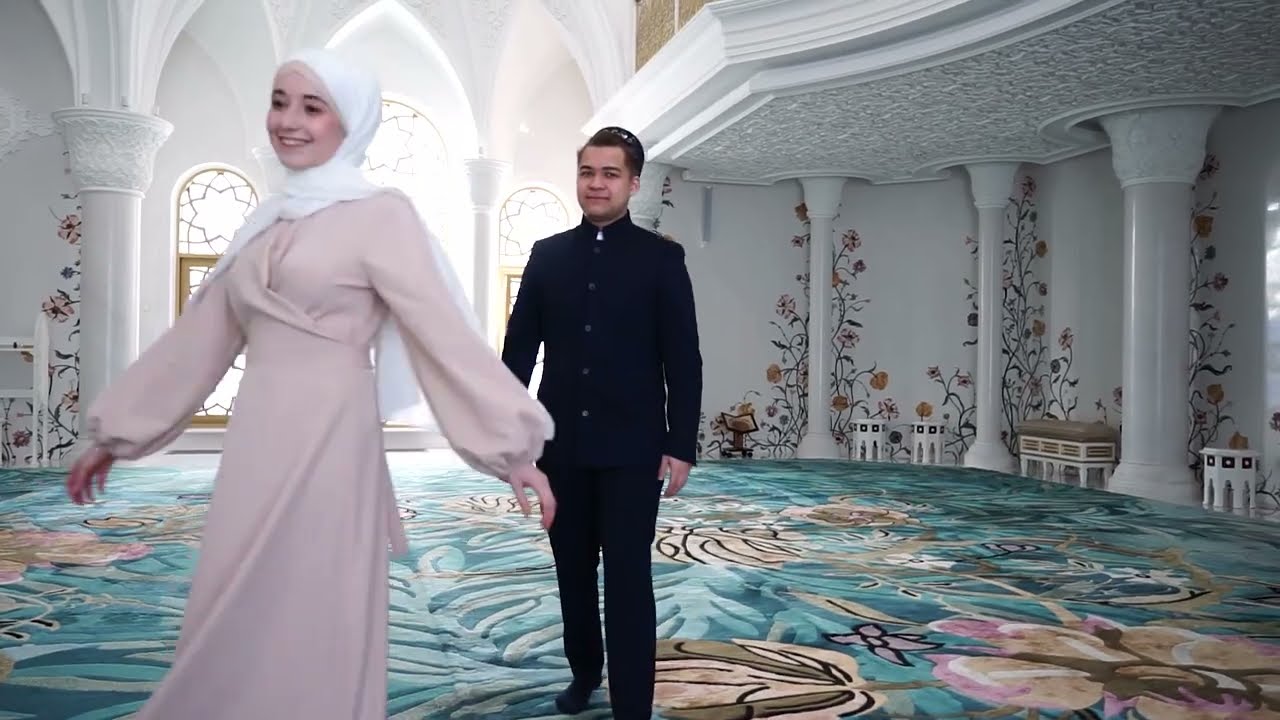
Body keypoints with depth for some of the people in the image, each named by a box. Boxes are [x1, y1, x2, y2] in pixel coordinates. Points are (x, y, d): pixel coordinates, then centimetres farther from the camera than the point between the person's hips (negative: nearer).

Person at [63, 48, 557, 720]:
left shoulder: (380, 215, -5)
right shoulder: (267, 222, 14)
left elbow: (444, 334, -11)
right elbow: (199, 336, 17)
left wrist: (512, 446, -15)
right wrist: (115, 432, 20)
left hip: (326, 445, -7)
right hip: (254, 446, 7)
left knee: (301, 637, 2)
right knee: (236, 642, 14)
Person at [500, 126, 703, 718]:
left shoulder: (661, 257, -1)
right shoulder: (547, 254, 7)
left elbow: (683, 359, -4)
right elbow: (519, 347, 7)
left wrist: (681, 445, -8)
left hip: (632, 447, -3)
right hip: (562, 443, 3)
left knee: (628, 578, 1)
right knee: (573, 570, 15)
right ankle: (584, 671, 36)